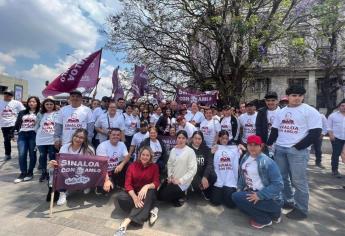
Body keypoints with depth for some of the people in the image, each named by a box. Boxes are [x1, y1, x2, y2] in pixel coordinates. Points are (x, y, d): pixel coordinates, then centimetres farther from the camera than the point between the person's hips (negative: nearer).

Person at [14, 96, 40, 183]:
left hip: (33, 135, -3)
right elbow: (17, 124, 16)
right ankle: (23, 173, 8)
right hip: (22, 135, 3)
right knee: (21, 154, -3)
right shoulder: (22, 112, 17)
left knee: (32, 154, 3)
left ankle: (30, 173, 16)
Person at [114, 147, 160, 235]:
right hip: (133, 192, 1)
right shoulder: (132, 166, -5)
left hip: (147, 193, -1)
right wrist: (134, 197, -28)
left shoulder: (154, 167, -5)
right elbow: (128, 184, -11)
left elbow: (156, 183, -13)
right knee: (120, 197, -28)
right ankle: (149, 210, -24)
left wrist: (147, 186, -36)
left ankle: (127, 221, -38)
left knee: (151, 192, -36)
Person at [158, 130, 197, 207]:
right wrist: (169, 176, -4)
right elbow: (169, 164, 11)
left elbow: (193, 170, -18)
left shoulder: (190, 151, -16)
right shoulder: (173, 150, 3)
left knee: (163, 196, -10)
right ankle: (178, 194, 23)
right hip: (172, 179, 7)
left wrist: (180, 180, -19)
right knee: (159, 195, 8)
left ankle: (181, 196, 11)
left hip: (182, 182, -6)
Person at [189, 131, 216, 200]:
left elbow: (210, 163, -8)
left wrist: (205, 177, -25)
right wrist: (199, 181, -22)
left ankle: (206, 193, 3)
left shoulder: (206, 149, 2)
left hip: (203, 173, 3)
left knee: (213, 176, -27)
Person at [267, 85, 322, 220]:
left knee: (298, 181, 0)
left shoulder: (310, 111, -4)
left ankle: (301, 209, 16)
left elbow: (315, 133, -10)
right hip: (279, 149, 6)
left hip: (298, 150, -6)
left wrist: (297, 147, -14)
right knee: (281, 177, 13)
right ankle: (287, 201, 30)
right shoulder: (281, 112, 13)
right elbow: (274, 130, 16)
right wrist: (268, 144, 6)